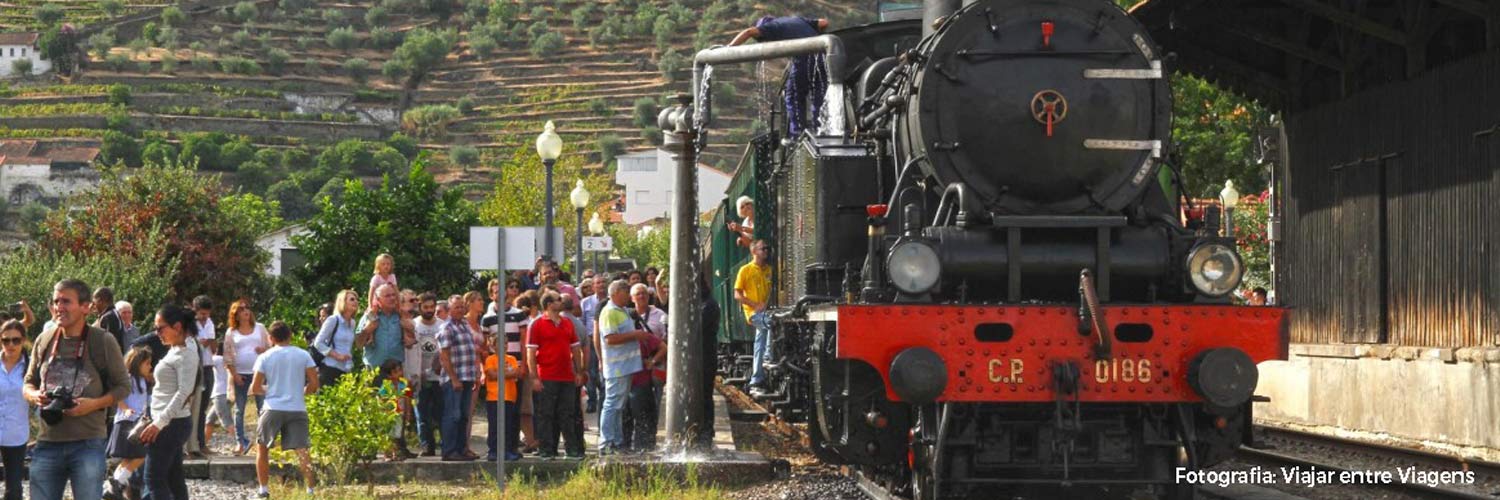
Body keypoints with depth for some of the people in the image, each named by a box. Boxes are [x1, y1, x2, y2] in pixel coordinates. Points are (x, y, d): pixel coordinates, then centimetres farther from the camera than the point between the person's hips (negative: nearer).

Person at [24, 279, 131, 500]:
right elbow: (29, 383, 18)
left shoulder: (103, 341, -2)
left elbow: (123, 386, 2)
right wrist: (34, 396, -6)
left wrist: (94, 404, -14)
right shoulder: (45, 340, 9)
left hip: (87, 443, -4)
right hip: (47, 442, 4)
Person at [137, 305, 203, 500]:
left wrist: (159, 423, -25)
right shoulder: (176, 350, 15)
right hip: (171, 423, 10)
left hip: (172, 423, -10)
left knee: (154, 480, -10)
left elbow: (184, 392, -21)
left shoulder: (186, 353, -14)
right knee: (174, 479, 11)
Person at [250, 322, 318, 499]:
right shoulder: (303, 355, 3)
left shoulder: (265, 358, 0)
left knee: (262, 448, 16)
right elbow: (314, 384, 0)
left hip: (273, 409, -1)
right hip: (297, 409, 1)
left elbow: (255, 388, -2)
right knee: (302, 451, 1)